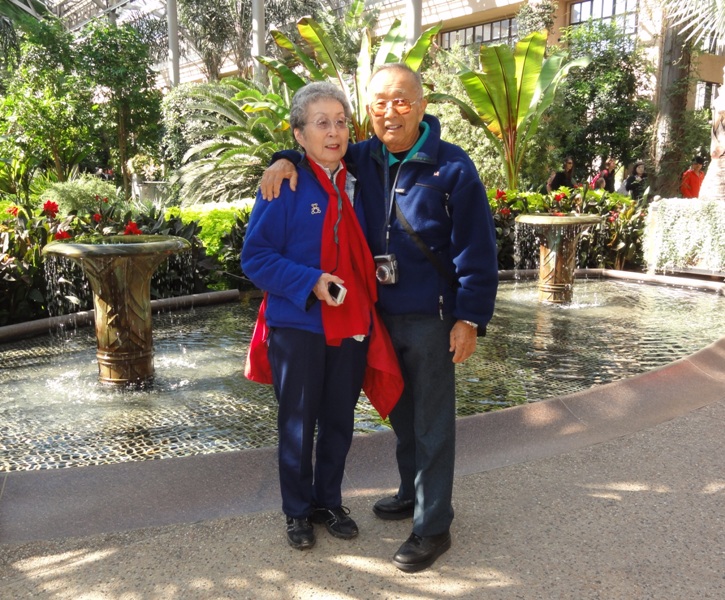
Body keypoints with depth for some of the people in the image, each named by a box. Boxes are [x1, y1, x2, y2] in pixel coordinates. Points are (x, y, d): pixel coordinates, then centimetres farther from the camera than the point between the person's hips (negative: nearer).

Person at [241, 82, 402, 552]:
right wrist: (310, 281, -22)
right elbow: (255, 256, -11)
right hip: (298, 326, -4)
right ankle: (298, 512, 29)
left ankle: (329, 501, 35)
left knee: (340, 421, 15)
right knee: (298, 424, 10)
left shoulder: (357, 184, 6)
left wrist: (369, 305, 6)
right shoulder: (286, 186, -11)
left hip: (351, 325, 5)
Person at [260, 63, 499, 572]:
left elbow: (477, 250, -12)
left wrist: (470, 318, -16)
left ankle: (434, 527, 18)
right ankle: (413, 493, 41)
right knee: (401, 412, 21)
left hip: (431, 318, -6)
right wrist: (287, 160, -3)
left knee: (432, 423, 4)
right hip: (381, 315, 6)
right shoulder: (363, 159, 3)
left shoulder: (452, 167, -12)